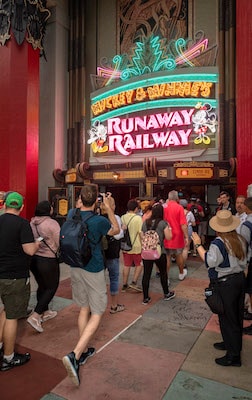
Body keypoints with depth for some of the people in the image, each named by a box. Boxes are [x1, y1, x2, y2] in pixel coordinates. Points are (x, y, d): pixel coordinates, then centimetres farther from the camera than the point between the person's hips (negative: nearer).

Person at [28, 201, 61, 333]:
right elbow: (59, 243, -15)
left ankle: (45, 313, 36)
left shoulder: (31, 223, 3)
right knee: (52, 287, 8)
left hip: (33, 258, 7)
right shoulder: (52, 223, -17)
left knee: (42, 286, 21)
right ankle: (35, 317, 1)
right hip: (48, 260, -7)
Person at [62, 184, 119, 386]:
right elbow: (116, 230, 0)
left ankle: (84, 350, 33)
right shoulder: (99, 221, -20)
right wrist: (108, 208, 2)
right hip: (94, 270, -6)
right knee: (97, 314, 5)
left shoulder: (72, 214, -5)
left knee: (84, 309, 20)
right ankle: (74, 355, -6)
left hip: (76, 268, 6)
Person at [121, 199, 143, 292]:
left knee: (126, 265, 14)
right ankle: (134, 282, 6)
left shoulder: (123, 217, 0)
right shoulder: (138, 218, -15)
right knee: (139, 265, 13)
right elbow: (141, 232, -15)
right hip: (136, 246, -5)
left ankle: (124, 285, 21)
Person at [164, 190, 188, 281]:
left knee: (167, 257, 7)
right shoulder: (179, 207, -12)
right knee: (179, 255, 19)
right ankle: (181, 274, 39)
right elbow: (183, 224, -16)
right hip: (177, 236, -1)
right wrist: (186, 236, -10)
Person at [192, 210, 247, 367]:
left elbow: (210, 262, -23)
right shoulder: (241, 239, 1)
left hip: (225, 283, -8)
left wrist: (198, 245, -18)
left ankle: (233, 355, 17)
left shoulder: (218, 243, -22)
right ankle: (233, 343, 40)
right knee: (237, 315, 21)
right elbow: (244, 260, 11)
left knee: (227, 317, 5)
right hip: (240, 279, 8)